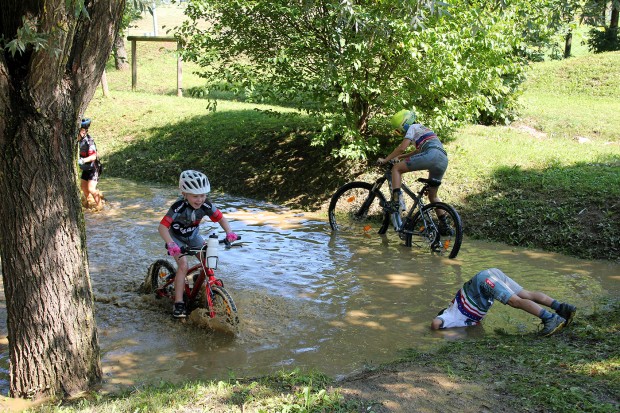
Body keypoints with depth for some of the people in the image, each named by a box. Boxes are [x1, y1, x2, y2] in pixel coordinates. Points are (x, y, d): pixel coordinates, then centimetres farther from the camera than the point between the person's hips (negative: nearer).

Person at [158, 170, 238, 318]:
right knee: (183, 265, -21)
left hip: (192, 235, 4)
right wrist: (170, 244, -53)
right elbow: (163, 226, -37)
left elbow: (221, 218, -12)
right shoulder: (178, 207, -35)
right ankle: (178, 303, -15)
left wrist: (229, 232, -31)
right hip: (176, 237, -4)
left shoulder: (206, 206, -22)